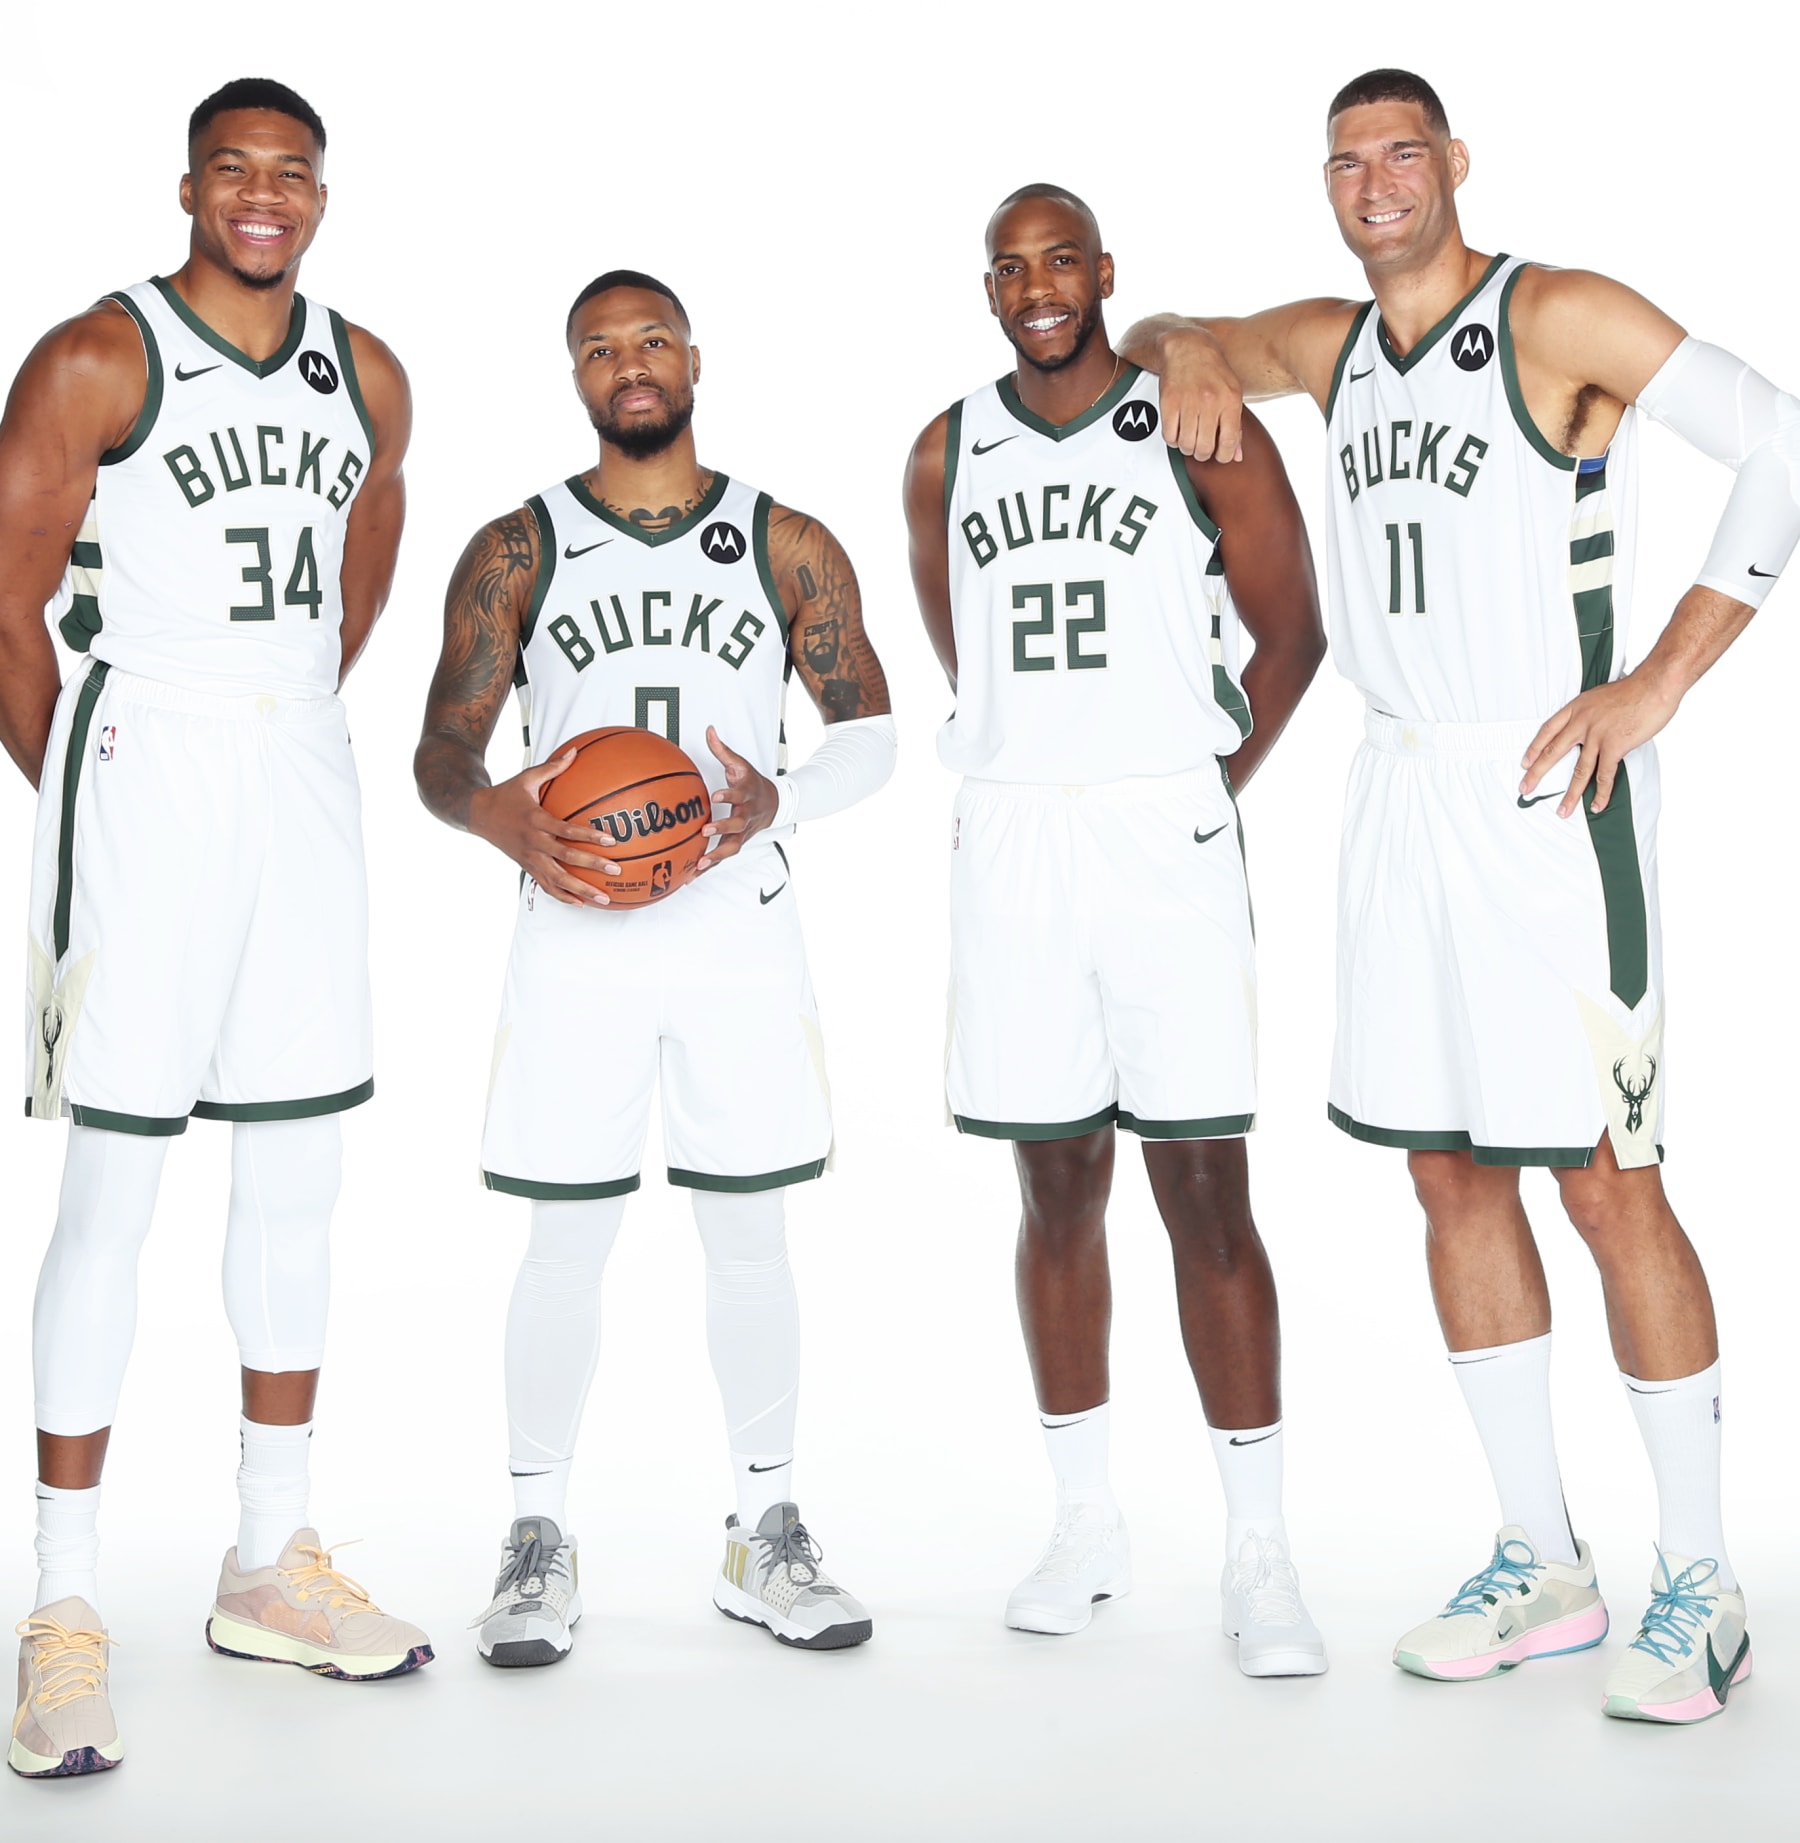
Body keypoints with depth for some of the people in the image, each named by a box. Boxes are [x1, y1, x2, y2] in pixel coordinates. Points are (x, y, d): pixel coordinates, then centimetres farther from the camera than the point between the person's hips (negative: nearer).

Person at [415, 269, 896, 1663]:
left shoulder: (790, 547, 6)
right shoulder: (516, 553, 4)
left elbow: (870, 732, 7)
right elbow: (442, 752, 4)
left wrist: (778, 800, -14)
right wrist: (499, 816, -20)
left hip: (740, 922, 1)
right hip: (579, 928, -1)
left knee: (750, 1236, 7)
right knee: (568, 1241, 2)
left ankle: (767, 1534, 19)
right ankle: (539, 1537, 16)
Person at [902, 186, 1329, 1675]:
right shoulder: (947, 455, 11)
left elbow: (1291, 634, 5)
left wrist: (1204, 789, 7)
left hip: (1167, 835, -3)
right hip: (1010, 838, 4)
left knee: (1204, 1188, -5)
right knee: (1056, 1186, 8)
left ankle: (1259, 1551, 2)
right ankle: (1088, 1523, 20)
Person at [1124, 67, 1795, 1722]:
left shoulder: (1559, 317, -6)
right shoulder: (1329, 347, 14)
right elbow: (1164, 331, 30)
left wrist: (1661, 681, -16)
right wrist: (1191, 351, 4)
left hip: (1549, 794, -7)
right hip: (1403, 790, 7)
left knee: (1607, 1182, -6)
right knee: (1450, 1174, 9)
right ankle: (1542, 1563, 21)